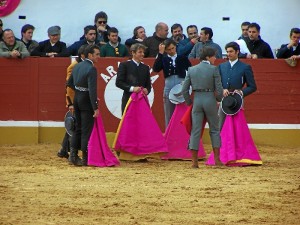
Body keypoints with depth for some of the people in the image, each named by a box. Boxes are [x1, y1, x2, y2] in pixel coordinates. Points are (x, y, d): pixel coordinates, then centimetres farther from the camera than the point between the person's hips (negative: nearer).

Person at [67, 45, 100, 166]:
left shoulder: (77, 66, 8)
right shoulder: (91, 69, -18)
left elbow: (70, 83, 16)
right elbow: (92, 89, -24)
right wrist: (95, 107, -23)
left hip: (77, 98, 8)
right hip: (86, 101, -8)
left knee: (78, 128, 16)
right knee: (87, 130, 0)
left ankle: (73, 154, 11)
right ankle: (85, 158, 3)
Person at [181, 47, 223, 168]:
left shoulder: (191, 70, 3)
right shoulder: (213, 69, -7)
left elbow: (184, 89, 3)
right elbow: (219, 89, -9)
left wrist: (189, 102, 15)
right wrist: (218, 99, 11)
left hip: (197, 100, 2)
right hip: (210, 99, -2)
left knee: (195, 131, 4)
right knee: (214, 130, 11)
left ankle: (194, 161, 1)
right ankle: (217, 159, 9)